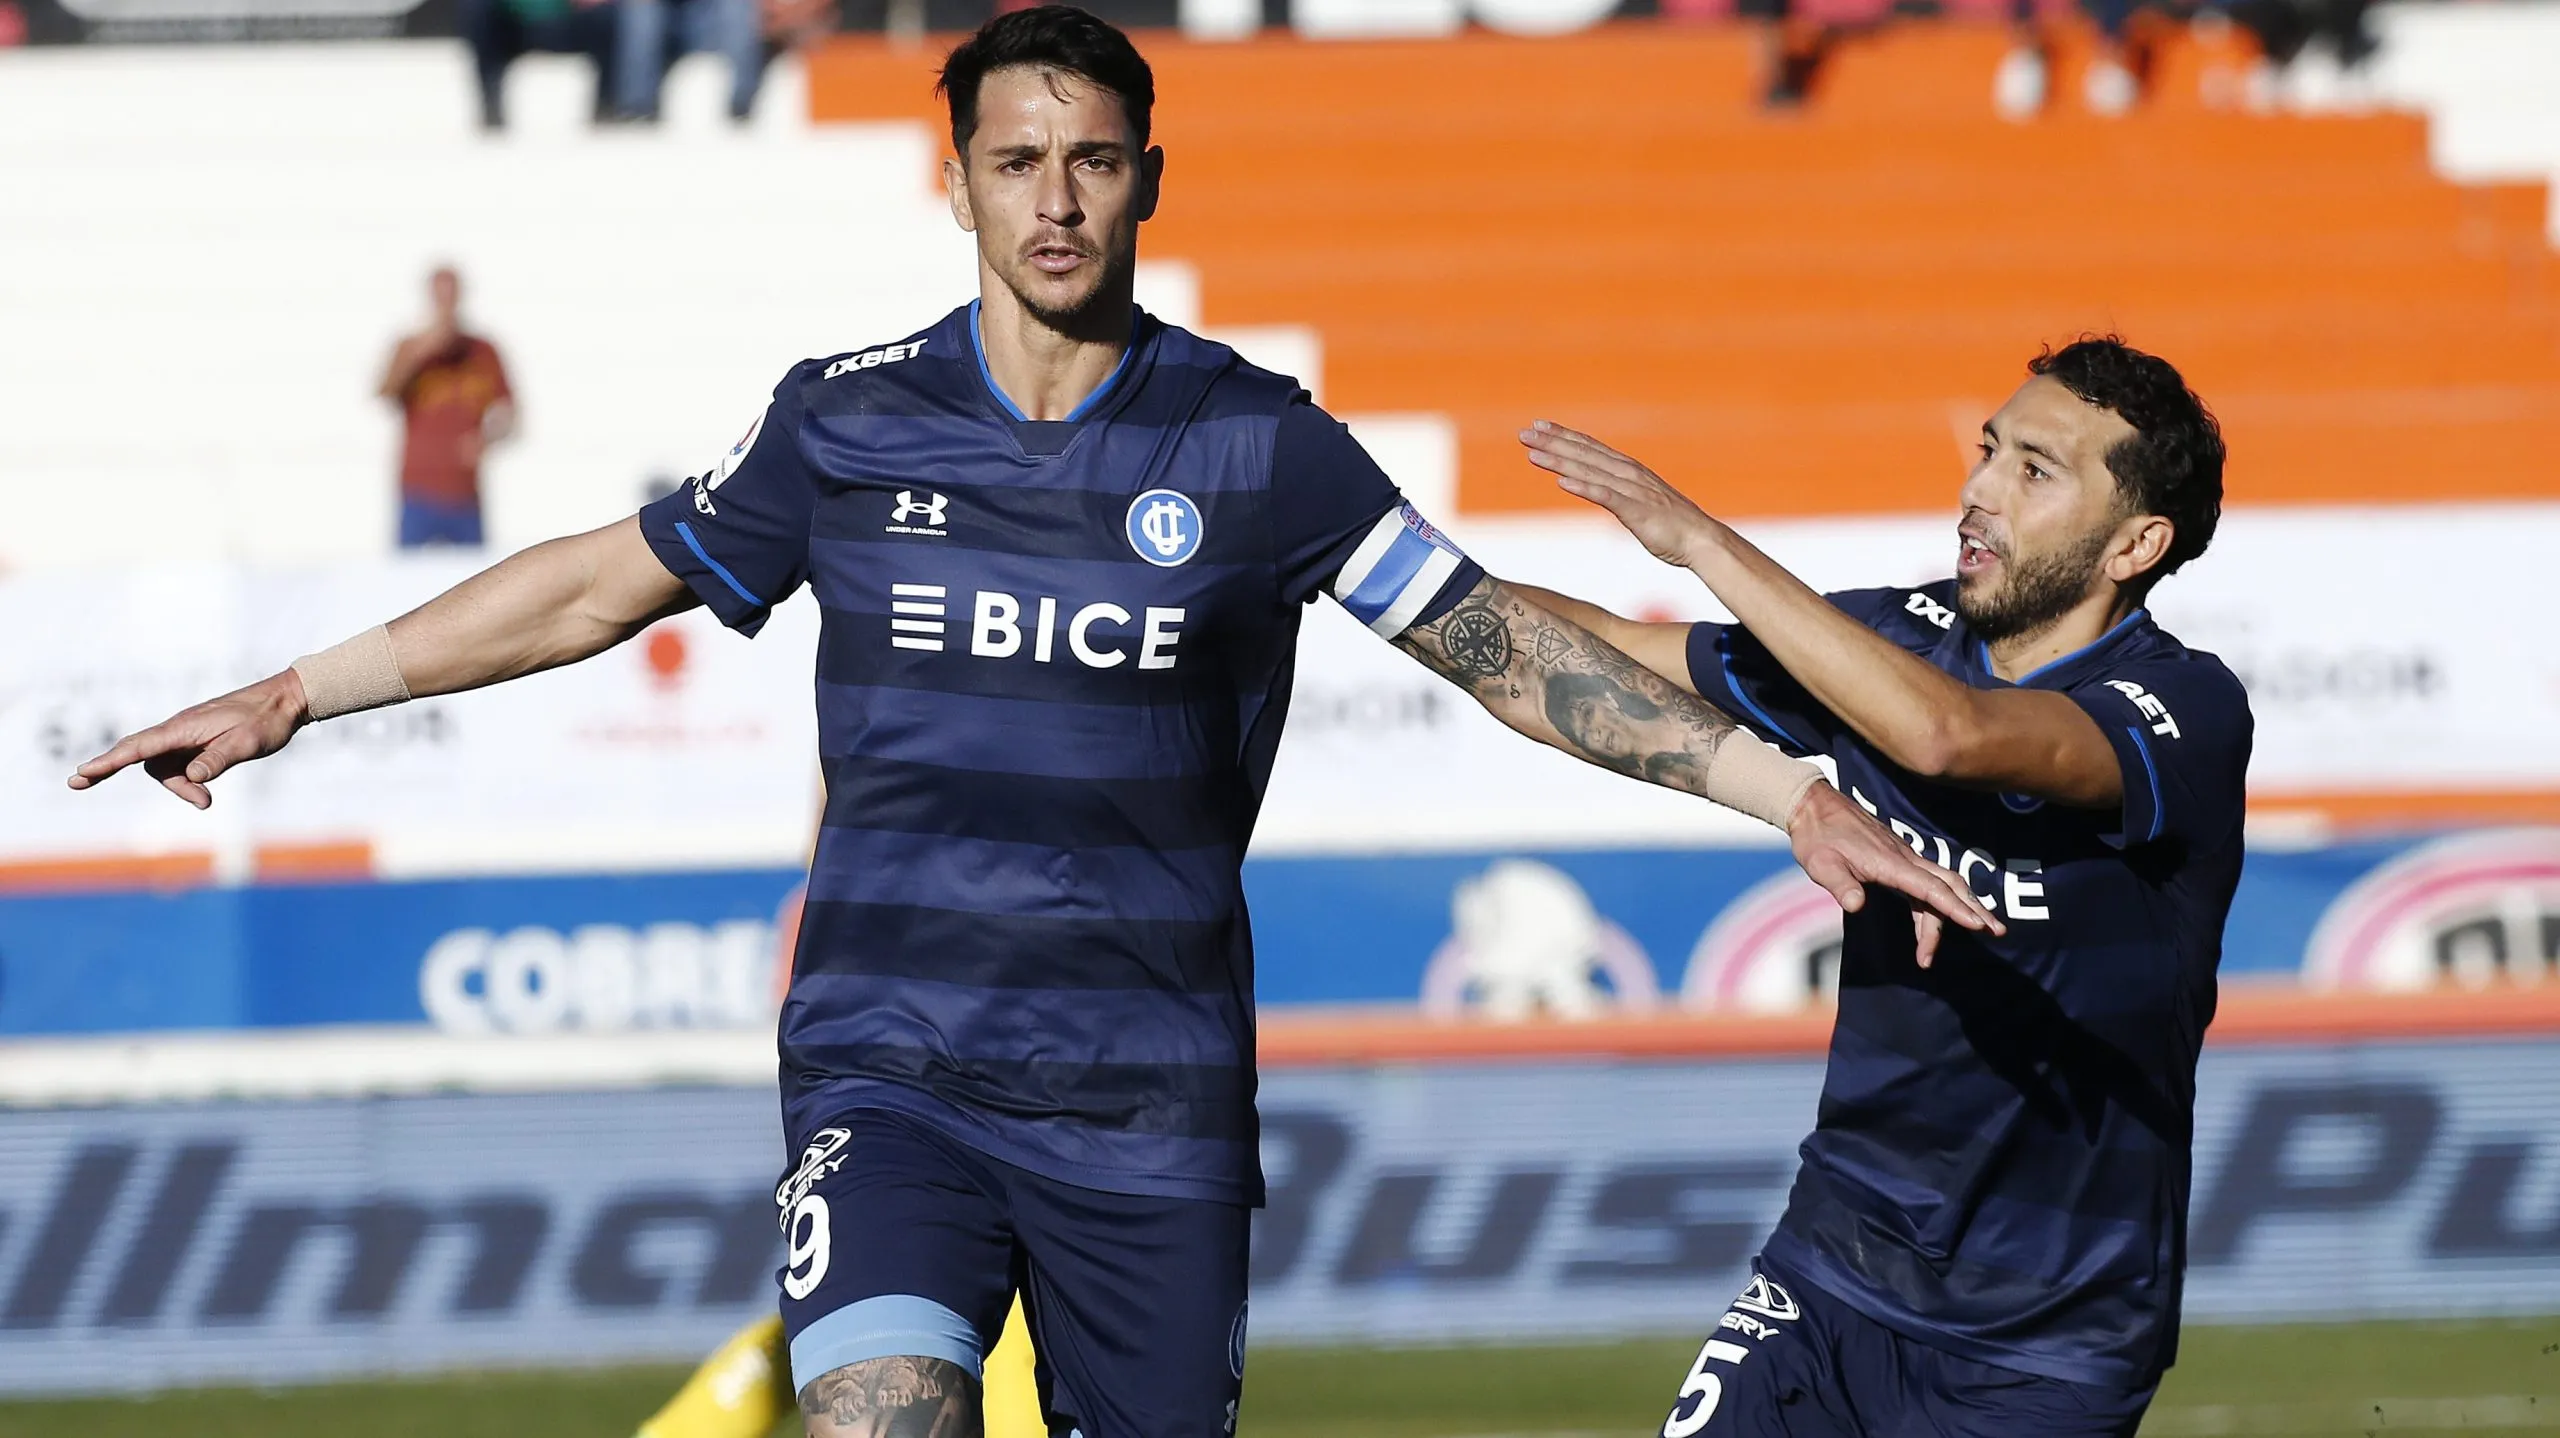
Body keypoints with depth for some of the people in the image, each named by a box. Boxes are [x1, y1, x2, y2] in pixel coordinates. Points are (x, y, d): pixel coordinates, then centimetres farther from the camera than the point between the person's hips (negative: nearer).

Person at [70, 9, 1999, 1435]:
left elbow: (1502, 645, 0)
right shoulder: (848, 424, 4)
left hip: (1153, 1098, 1)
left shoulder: (1256, 444, 0)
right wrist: (295, 697, 20)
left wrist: (1788, 789, -9)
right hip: (892, 1070, -1)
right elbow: (598, 588, 16)